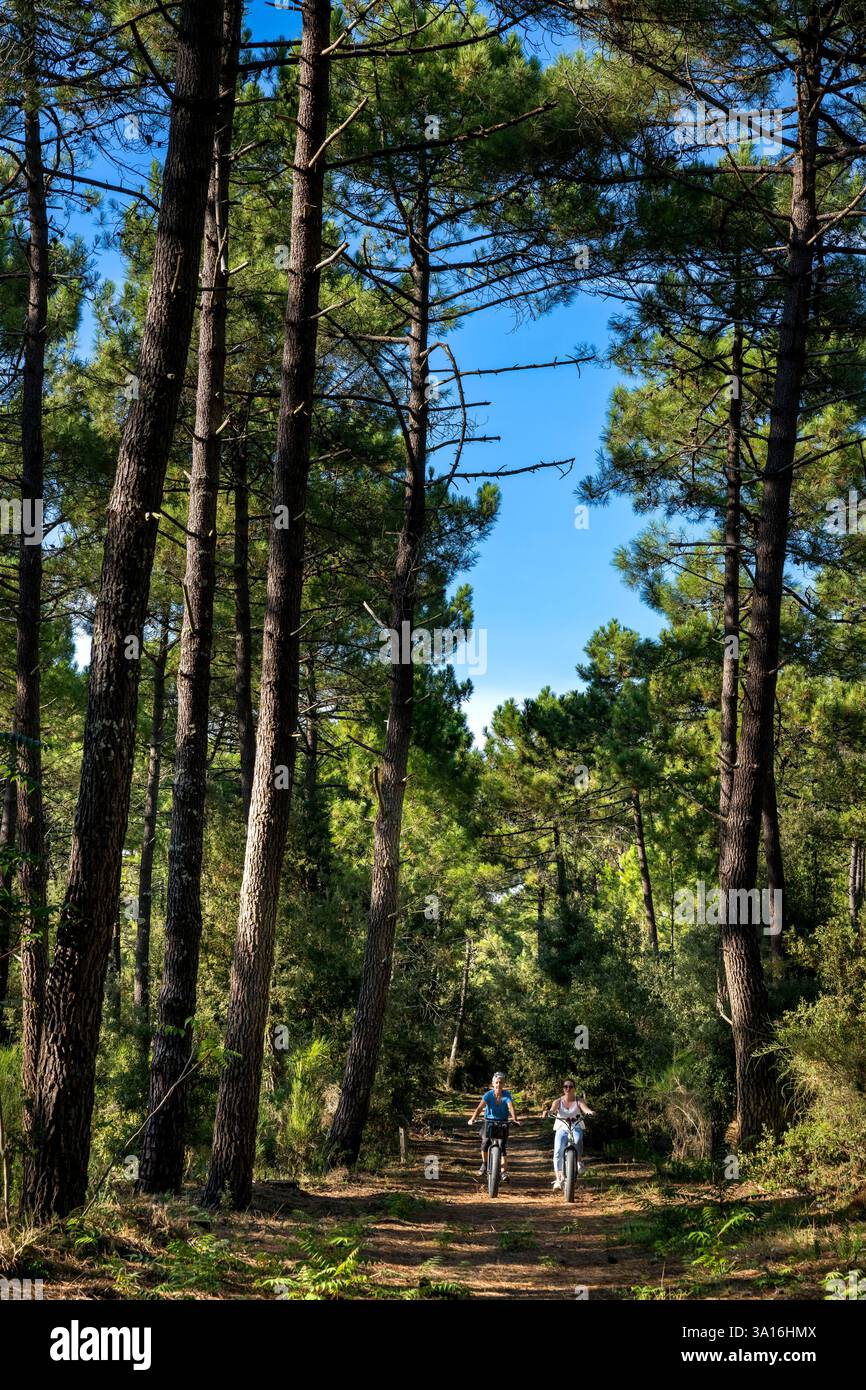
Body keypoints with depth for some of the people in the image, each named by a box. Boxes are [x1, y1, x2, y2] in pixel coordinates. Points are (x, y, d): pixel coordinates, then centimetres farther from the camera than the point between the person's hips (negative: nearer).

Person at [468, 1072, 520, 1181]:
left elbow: (511, 1107, -28)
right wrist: (473, 1119, -43)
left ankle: (503, 1172, -6)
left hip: (503, 1123, 0)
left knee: (503, 1146, -10)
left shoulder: (507, 1095, -13)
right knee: (485, 1141, -20)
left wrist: (515, 1119, -46)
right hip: (489, 1122, 0)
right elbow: (480, 1107, -26)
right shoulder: (488, 1095, -14)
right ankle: (484, 1164, 7)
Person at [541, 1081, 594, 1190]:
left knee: (577, 1140, -37)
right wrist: (546, 1111, -40)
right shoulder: (558, 1101, 3)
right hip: (562, 1129, 1)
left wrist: (589, 1111, -42)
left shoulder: (579, 1100, 1)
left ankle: (578, 1161, -12)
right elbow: (552, 1109, -16)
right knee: (558, 1152, -19)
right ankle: (558, 1179, -16)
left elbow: (585, 1108, -18)